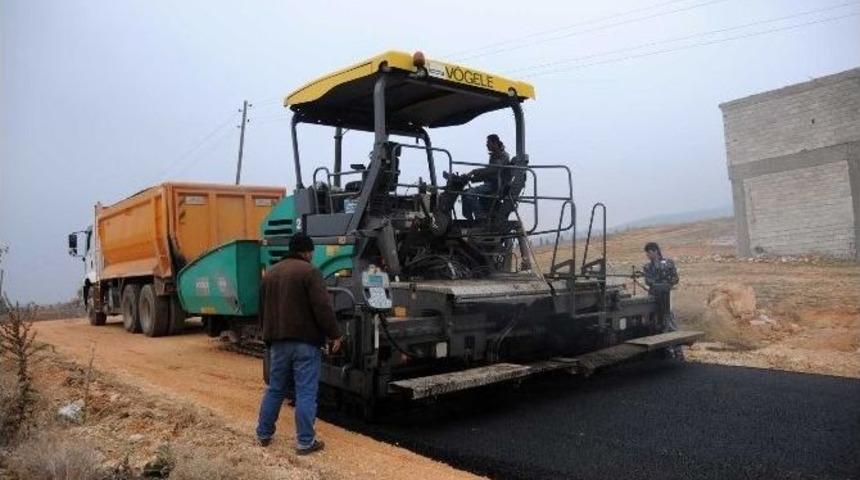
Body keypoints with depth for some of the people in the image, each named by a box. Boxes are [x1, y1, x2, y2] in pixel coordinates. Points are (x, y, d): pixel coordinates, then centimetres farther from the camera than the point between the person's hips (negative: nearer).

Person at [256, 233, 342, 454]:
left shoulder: (271, 273, 14)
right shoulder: (309, 272, -10)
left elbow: (263, 309, 20)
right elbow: (323, 307, -17)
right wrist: (335, 334, -10)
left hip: (277, 341, 7)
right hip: (305, 341, -7)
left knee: (275, 389, 18)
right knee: (306, 393, -2)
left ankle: (264, 434, 26)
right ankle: (305, 441, 1)